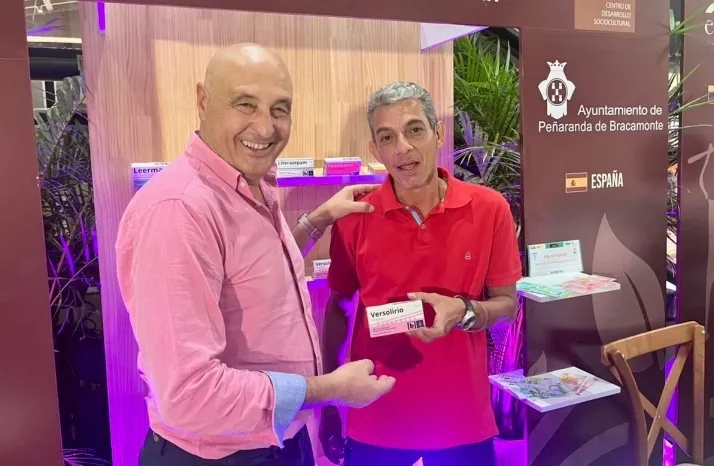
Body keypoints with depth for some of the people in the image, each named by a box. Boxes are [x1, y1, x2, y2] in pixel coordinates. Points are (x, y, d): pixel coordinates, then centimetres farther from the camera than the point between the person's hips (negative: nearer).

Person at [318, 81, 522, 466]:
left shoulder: (489, 208, -9)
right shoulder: (354, 219, -8)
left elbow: (507, 304, 0)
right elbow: (338, 308, 2)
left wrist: (464, 312, -21)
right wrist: (329, 404, 1)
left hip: (463, 418, 0)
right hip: (376, 421, 0)